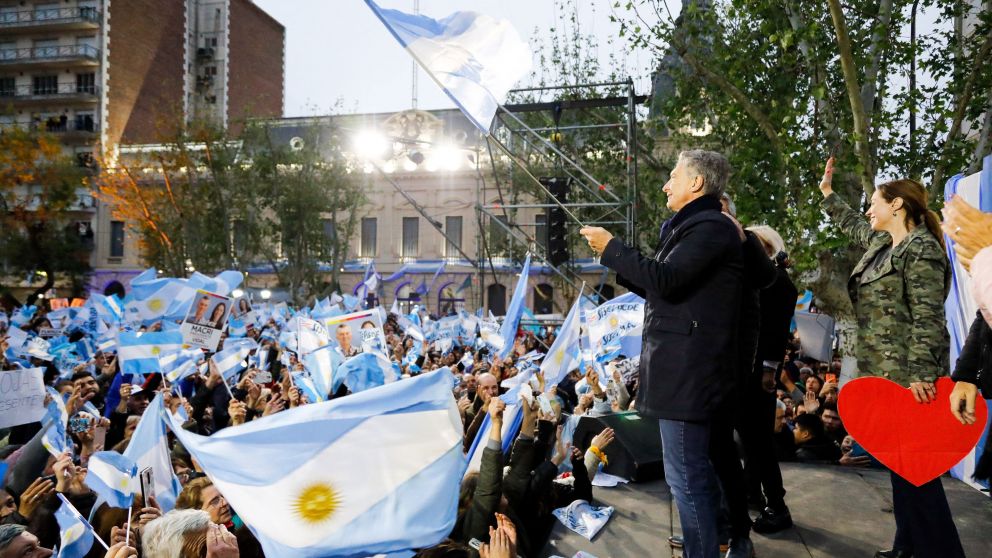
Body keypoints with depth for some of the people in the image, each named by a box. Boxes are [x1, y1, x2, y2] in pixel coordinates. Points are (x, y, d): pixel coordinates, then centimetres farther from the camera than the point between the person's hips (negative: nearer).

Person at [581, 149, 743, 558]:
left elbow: (664, 279, -25)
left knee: (686, 474, -6)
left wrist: (610, 247, -14)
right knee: (695, 470, 21)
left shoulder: (710, 227, -13)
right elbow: (663, 291, 22)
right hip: (687, 366, 11)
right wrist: (617, 263, 17)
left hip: (687, 369, -11)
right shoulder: (694, 227, 19)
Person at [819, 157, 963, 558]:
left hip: (907, 374, -10)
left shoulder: (921, 250, -12)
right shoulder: (881, 243, 15)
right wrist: (827, 192, 42)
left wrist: (921, 375, -25)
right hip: (885, 371, 10)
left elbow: (927, 318, -19)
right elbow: (851, 225, 38)